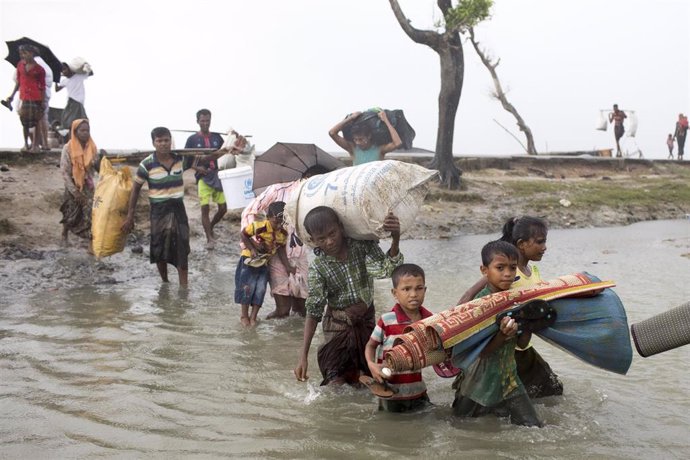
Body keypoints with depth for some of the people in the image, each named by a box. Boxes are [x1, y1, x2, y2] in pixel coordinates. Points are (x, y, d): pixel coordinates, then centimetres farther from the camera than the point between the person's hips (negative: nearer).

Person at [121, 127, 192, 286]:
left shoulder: (180, 159, -3)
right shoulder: (147, 164, -11)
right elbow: (135, 189, -3)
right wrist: (130, 216, -4)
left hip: (178, 208, 2)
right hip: (159, 210, -2)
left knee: (182, 249, 0)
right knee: (160, 250, 6)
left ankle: (183, 286, 6)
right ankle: (165, 283, 27)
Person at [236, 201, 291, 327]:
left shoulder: (283, 234, -10)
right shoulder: (258, 226, -26)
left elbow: (281, 250, 2)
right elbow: (243, 234, -14)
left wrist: (288, 267, -1)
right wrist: (252, 249, -21)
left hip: (264, 263, 4)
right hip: (249, 260, -4)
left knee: (260, 289, 1)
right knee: (247, 287, -2)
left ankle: (253, 316, 13)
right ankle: (244, 316, 13)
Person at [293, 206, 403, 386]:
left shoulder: (362, 244, -14)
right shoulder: (317, 267, -16)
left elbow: (385, 269, -26)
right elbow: (313, 311, -16)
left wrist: (395, 239, -45)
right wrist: (303, 356, -22)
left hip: (367, 320, 2)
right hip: (338, 325, -2)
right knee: (337, 382, -9)